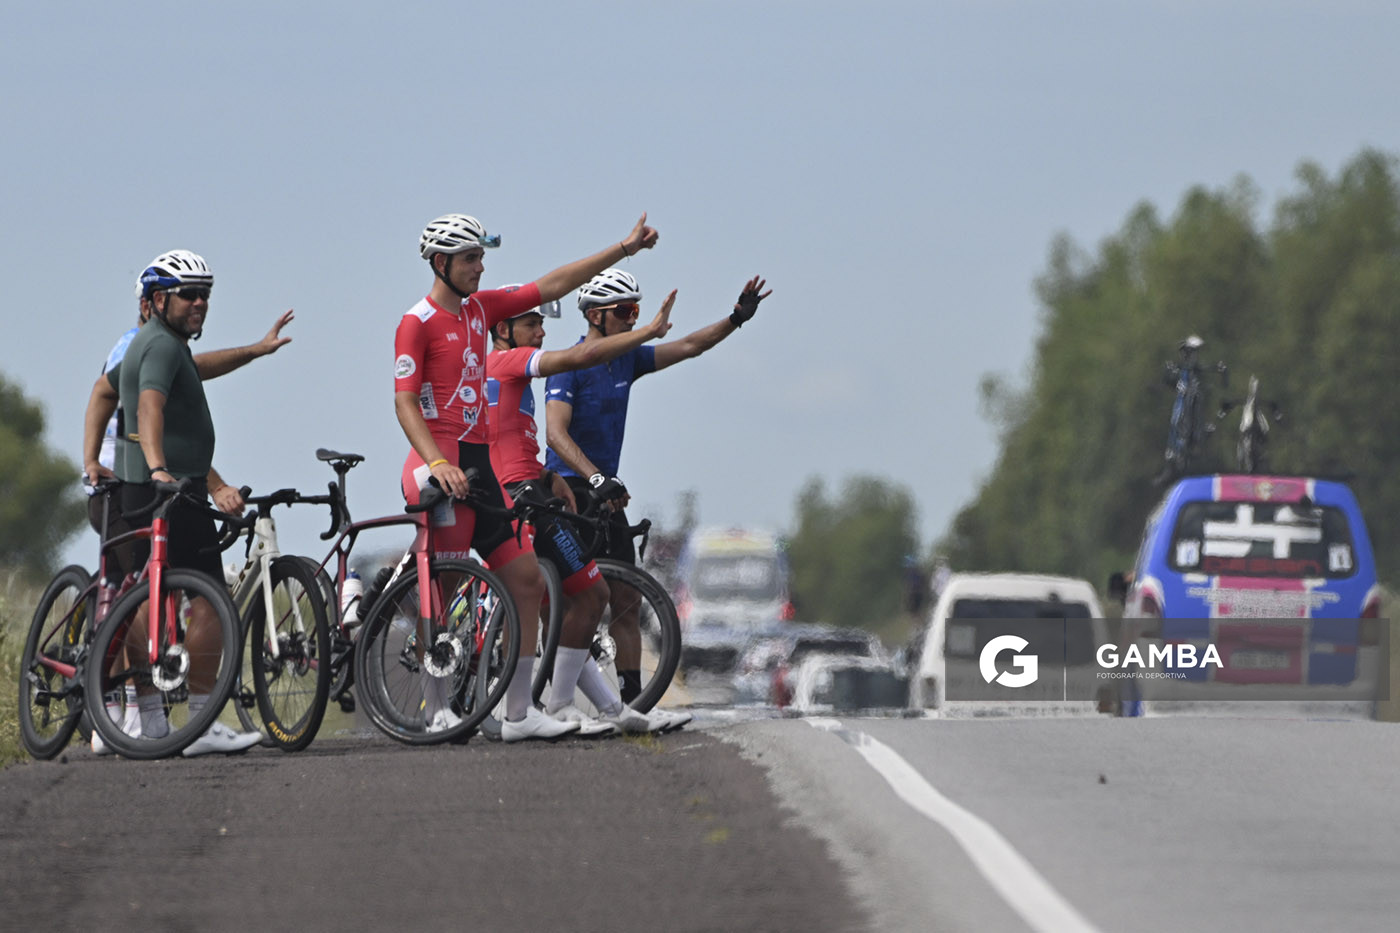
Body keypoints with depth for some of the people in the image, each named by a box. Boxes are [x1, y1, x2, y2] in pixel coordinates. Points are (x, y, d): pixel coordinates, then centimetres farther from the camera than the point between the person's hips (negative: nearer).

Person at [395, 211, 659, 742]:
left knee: (527, 581, 4)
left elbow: (550, 286, 18)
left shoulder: (480, 308, 14)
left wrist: (623, 250, 15)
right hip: (440, 465, -8)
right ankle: (436, 709, 2)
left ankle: (519, 713, 6)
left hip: (480, 464, 8)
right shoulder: (417, 324, -8)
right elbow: (405, 404, -14)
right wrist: (438, 462, -27)